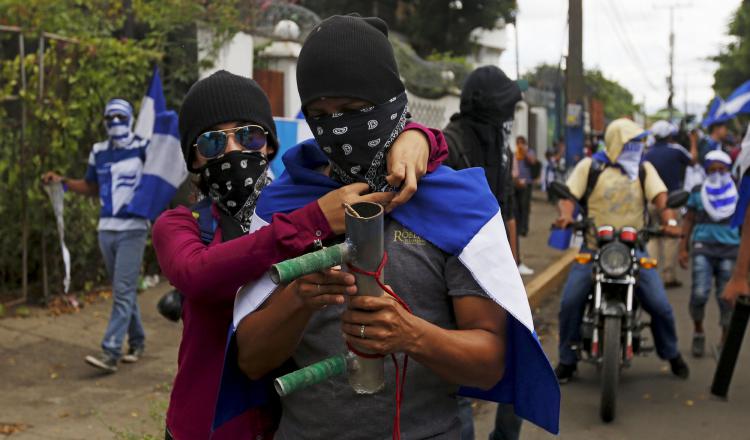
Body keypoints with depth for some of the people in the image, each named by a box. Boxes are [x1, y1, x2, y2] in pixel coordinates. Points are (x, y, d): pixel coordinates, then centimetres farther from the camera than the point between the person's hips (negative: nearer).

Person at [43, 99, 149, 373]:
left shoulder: (143, 149, -4)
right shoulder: (99, 152, 10)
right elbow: (91, 188, 21)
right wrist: (62, 181, 10)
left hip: (133, 230, -5)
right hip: (106, 229, 5)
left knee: (123, 291, -9)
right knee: (124, 290, 12)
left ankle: (110, 353, -12)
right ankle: (137, 342, 25)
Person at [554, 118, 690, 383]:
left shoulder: (644, 169, 10)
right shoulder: (590, 166, 4)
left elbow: (660, 195, -4)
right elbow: (568, 193, -3)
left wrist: (669, 220, -24)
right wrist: (566, 214, -26)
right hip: (593, 248, -1)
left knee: (660, 305, -7)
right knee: (570, 302, -15)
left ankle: (672, 355, 20)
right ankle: (567, 360, 4)